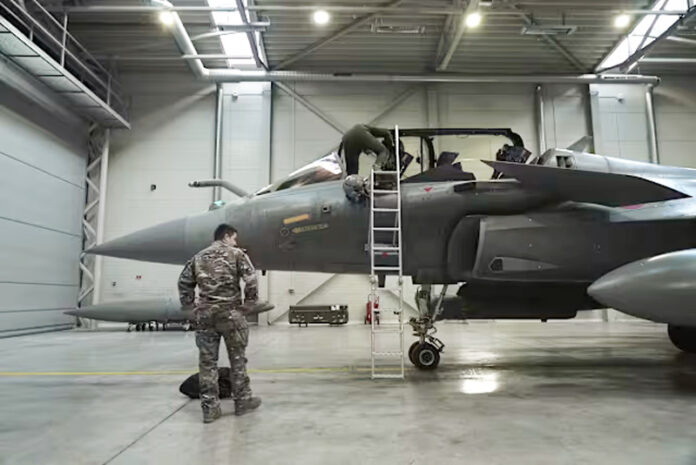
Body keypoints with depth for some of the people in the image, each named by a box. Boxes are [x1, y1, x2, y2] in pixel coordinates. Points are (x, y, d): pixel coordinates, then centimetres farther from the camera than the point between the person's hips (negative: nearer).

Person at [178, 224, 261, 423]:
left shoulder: (198, 257, 14)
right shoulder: (236, 254, 0)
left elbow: (184, 282, 12)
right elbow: (251, 279, -10)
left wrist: (189, 305, 15)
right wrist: (251, 301, 1)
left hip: (204, 313, 4)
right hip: (230, 312, -4)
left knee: (207, 360, 7)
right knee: (237, 358, 9)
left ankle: (209, 406, 11)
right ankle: (242, 400, 19)